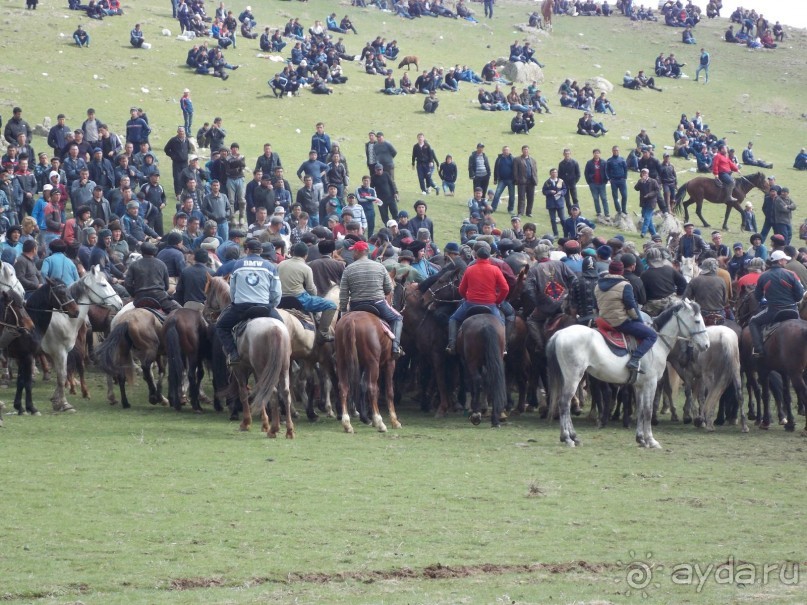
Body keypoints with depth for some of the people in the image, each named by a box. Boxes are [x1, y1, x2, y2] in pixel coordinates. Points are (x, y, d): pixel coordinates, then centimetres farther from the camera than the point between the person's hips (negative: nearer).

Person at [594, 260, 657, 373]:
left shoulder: (599, 286, 11)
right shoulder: (625, 286, -11)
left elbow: (597, 307, 18)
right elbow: (631, 307, -12)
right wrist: (639, 321, 1)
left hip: (604, 321, 8)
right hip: (621, 322, -8)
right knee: (652, 335, -7)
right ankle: (634, 359, -23)